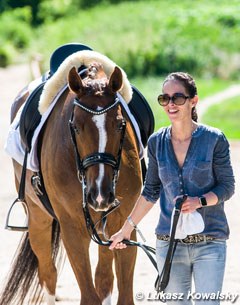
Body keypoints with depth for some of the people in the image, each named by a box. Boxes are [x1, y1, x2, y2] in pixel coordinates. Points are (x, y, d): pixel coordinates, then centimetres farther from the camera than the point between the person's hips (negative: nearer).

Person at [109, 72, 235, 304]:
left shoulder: (214, 139, -6)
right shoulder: (156, 142, 4)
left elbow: (227, 187, -2)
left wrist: (199, 201, -19)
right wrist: (127, 228, 17)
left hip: (209, 242, -3)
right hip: (169, 242, 3)